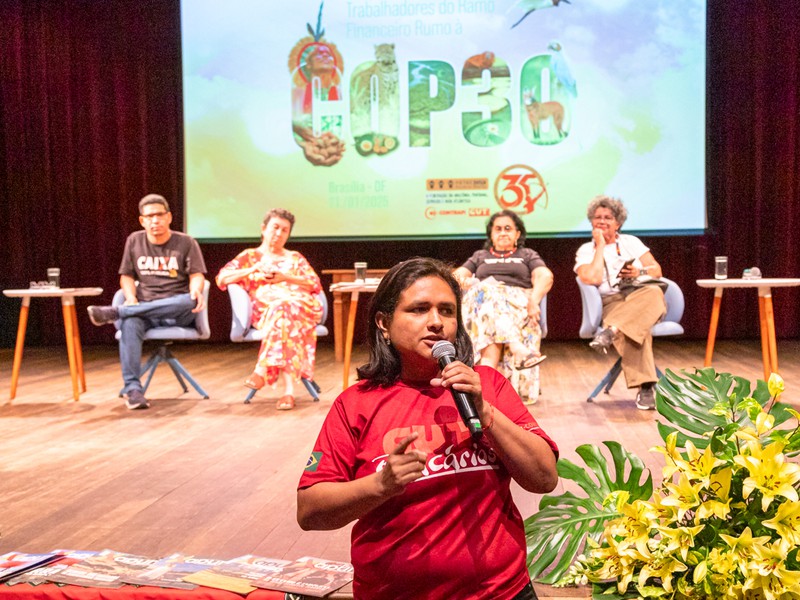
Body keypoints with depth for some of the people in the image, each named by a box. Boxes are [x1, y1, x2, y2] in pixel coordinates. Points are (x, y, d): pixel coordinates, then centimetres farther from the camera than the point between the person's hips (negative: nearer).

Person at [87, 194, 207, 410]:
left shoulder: (186, 242, 9)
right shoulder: (134, 241, 16)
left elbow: (197, 275, 0)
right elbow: (126, 276, 15)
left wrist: (195, 291, -25)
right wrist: (131, 299, -7)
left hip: (177, 312, -1)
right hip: (143, 309, 1)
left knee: (190, 301, -38)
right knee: (129, 324, -35)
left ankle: (114, 312, -36)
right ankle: (133, 389, -38)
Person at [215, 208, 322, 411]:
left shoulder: (295, 258, 29)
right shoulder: (249, 256, 24)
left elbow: (315, 285, 13)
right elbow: (222, 278, 9)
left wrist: (285, 277, -1)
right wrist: (254, 269, -4)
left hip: (302, 306, 1)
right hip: (265, 310, -1)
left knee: (284, 309, -37)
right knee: (286, 322, -38)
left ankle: (263, 370, -42)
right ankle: (289, 389, -45)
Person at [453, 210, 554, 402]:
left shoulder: (528, 255, 26)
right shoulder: (480, 256, 33)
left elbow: (545, 277, 6)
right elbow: (457, 275, 16)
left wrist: (534, 300, -16)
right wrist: (465, 281, -11)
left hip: (519, 305, 0)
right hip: (481, 301, 0)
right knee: (488, 288, -37)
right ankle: (518, 349, -55)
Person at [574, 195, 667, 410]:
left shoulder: (631, 242, 20)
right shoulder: (586, 250, 11)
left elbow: (657, 270, 14)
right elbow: (593, 278, -9)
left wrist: (640, 272, -8)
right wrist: (600, 246, -1)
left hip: (644, 298, 3)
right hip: (611, 303, -2)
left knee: (653, 292, -38)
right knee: (637, 327, -38)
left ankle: (610, 332, -49)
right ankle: (645, 388, -46)